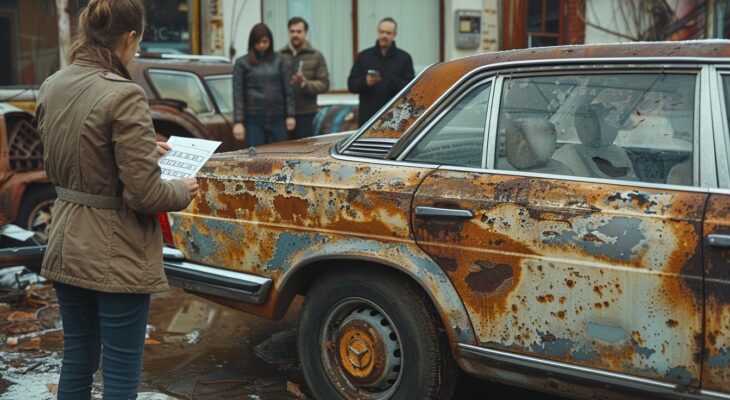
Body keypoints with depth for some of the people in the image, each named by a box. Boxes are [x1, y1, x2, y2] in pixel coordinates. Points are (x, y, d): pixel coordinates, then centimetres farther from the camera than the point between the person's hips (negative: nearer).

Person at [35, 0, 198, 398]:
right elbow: (144, 194, -20)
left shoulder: (52, 87, 2)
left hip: (66, 248, 7)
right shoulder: (124, 96, -21)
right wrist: (182, 190, 0)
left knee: (77, 361, 21)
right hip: (115, 255, -7)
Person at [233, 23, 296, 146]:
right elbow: (238, 95, -1)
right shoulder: (242, 63, 2)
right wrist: (238, 122, -7)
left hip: (277, 119, 2)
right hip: (254, 119, -2)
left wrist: (290, 115, 1)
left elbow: (288, 89, 6)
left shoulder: (279, 60, 6)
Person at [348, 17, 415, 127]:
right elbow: (351, 84, 8)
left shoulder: (404, 58, 8)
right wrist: (365, 82, -14)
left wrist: (393, 82, -20)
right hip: (368, 118, 2)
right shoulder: (364, 56, 13)